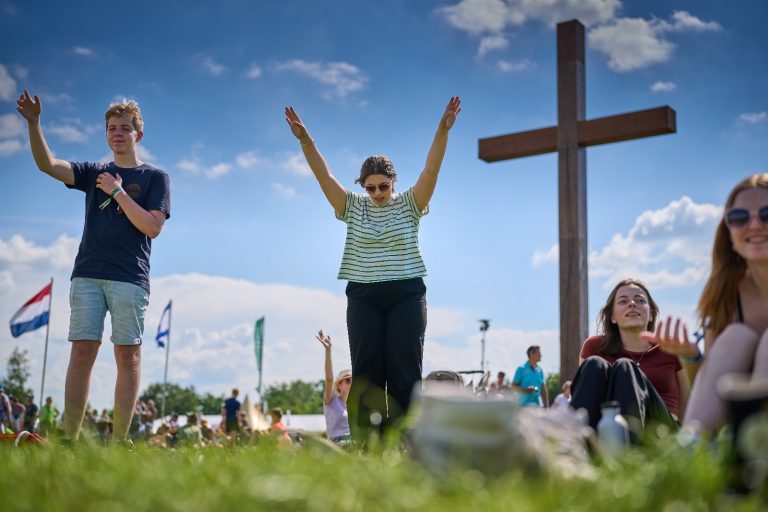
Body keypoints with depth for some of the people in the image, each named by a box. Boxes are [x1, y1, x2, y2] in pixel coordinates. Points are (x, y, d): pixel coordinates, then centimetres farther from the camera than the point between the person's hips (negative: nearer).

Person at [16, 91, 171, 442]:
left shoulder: (154, 178, 9)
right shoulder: (94, 173, 18)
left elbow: (152, 227, -4)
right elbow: (47, 165, 5)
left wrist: (118, 192, -5)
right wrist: (33, 123, -7)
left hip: (129, 278, -3)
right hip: (87, 274, 3)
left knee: (127, 355, -5)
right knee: (82, 351, -4)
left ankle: (119, 440, -3)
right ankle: (70, 437, -4)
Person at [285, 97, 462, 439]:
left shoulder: (408, 205, 4)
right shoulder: (353, 207, 8)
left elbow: (430, 170, -8)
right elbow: (324, 176, -2)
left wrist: (443, 132, -23)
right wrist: (305, 141, -15)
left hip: (407, 295, -1)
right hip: (363, 296, 2)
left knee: (405, 371, -3)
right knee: (366, 372, -1)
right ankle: (366, 446, 1)